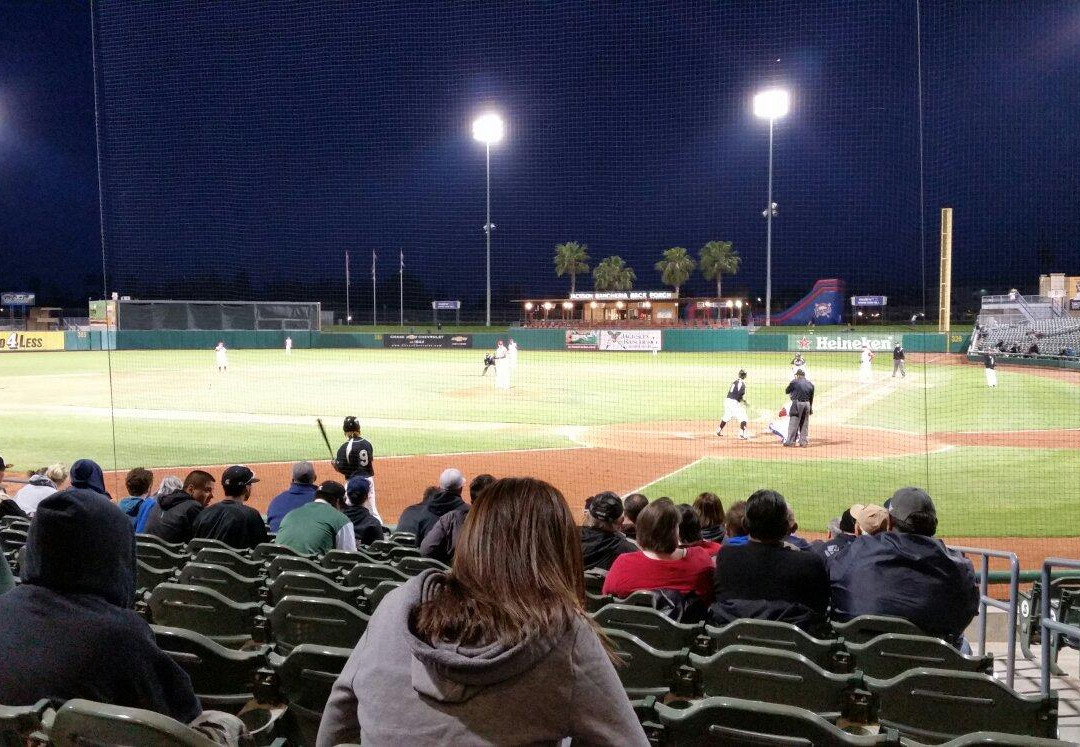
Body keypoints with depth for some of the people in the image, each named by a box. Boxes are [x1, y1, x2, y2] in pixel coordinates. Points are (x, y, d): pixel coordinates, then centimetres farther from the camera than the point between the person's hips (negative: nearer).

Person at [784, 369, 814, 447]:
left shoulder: (794, 382, -3)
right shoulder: (810, 384, 11)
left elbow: (786, 391, 6)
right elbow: (811, 398, 14)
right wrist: (810, 408, 20)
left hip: (797, 403, -5)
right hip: (807, 404, 5)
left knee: (793, 423, -1)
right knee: (805, 424, 12)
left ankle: (790, 441, 0)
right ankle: (803, 441, 15)